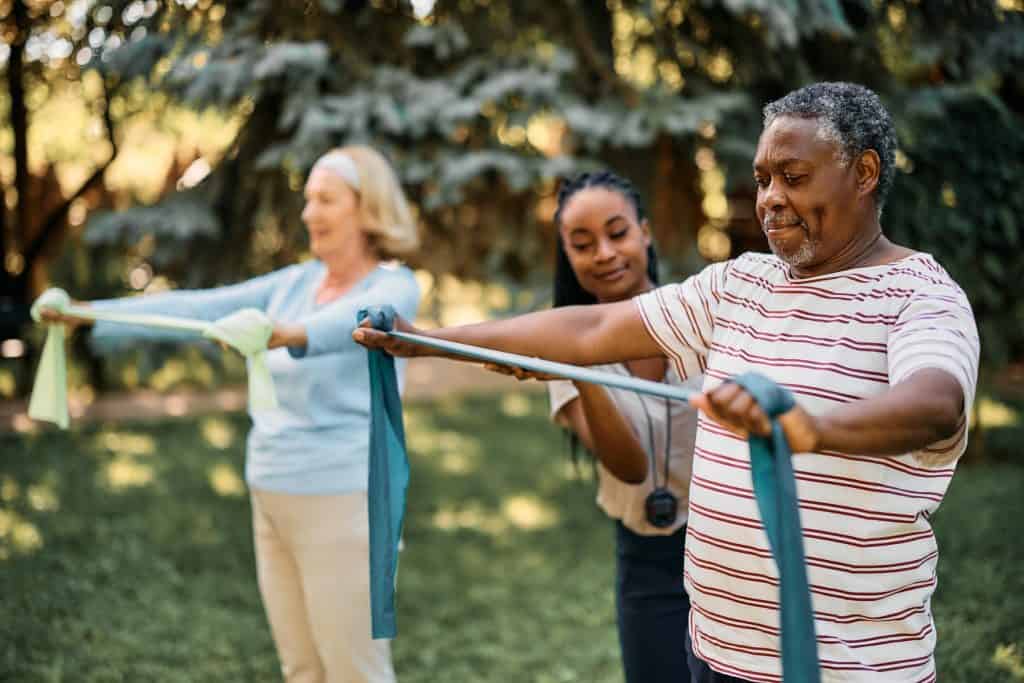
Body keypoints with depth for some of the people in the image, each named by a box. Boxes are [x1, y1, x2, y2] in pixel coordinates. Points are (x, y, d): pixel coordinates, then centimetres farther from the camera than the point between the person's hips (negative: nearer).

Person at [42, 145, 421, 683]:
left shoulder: (393, 288, -11)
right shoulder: (296, 283, 8)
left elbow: (354, 321, -34)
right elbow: (199, 308, 1)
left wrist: (292, 334, -55)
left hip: (341, 502, -7)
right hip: (275, 499, 7)